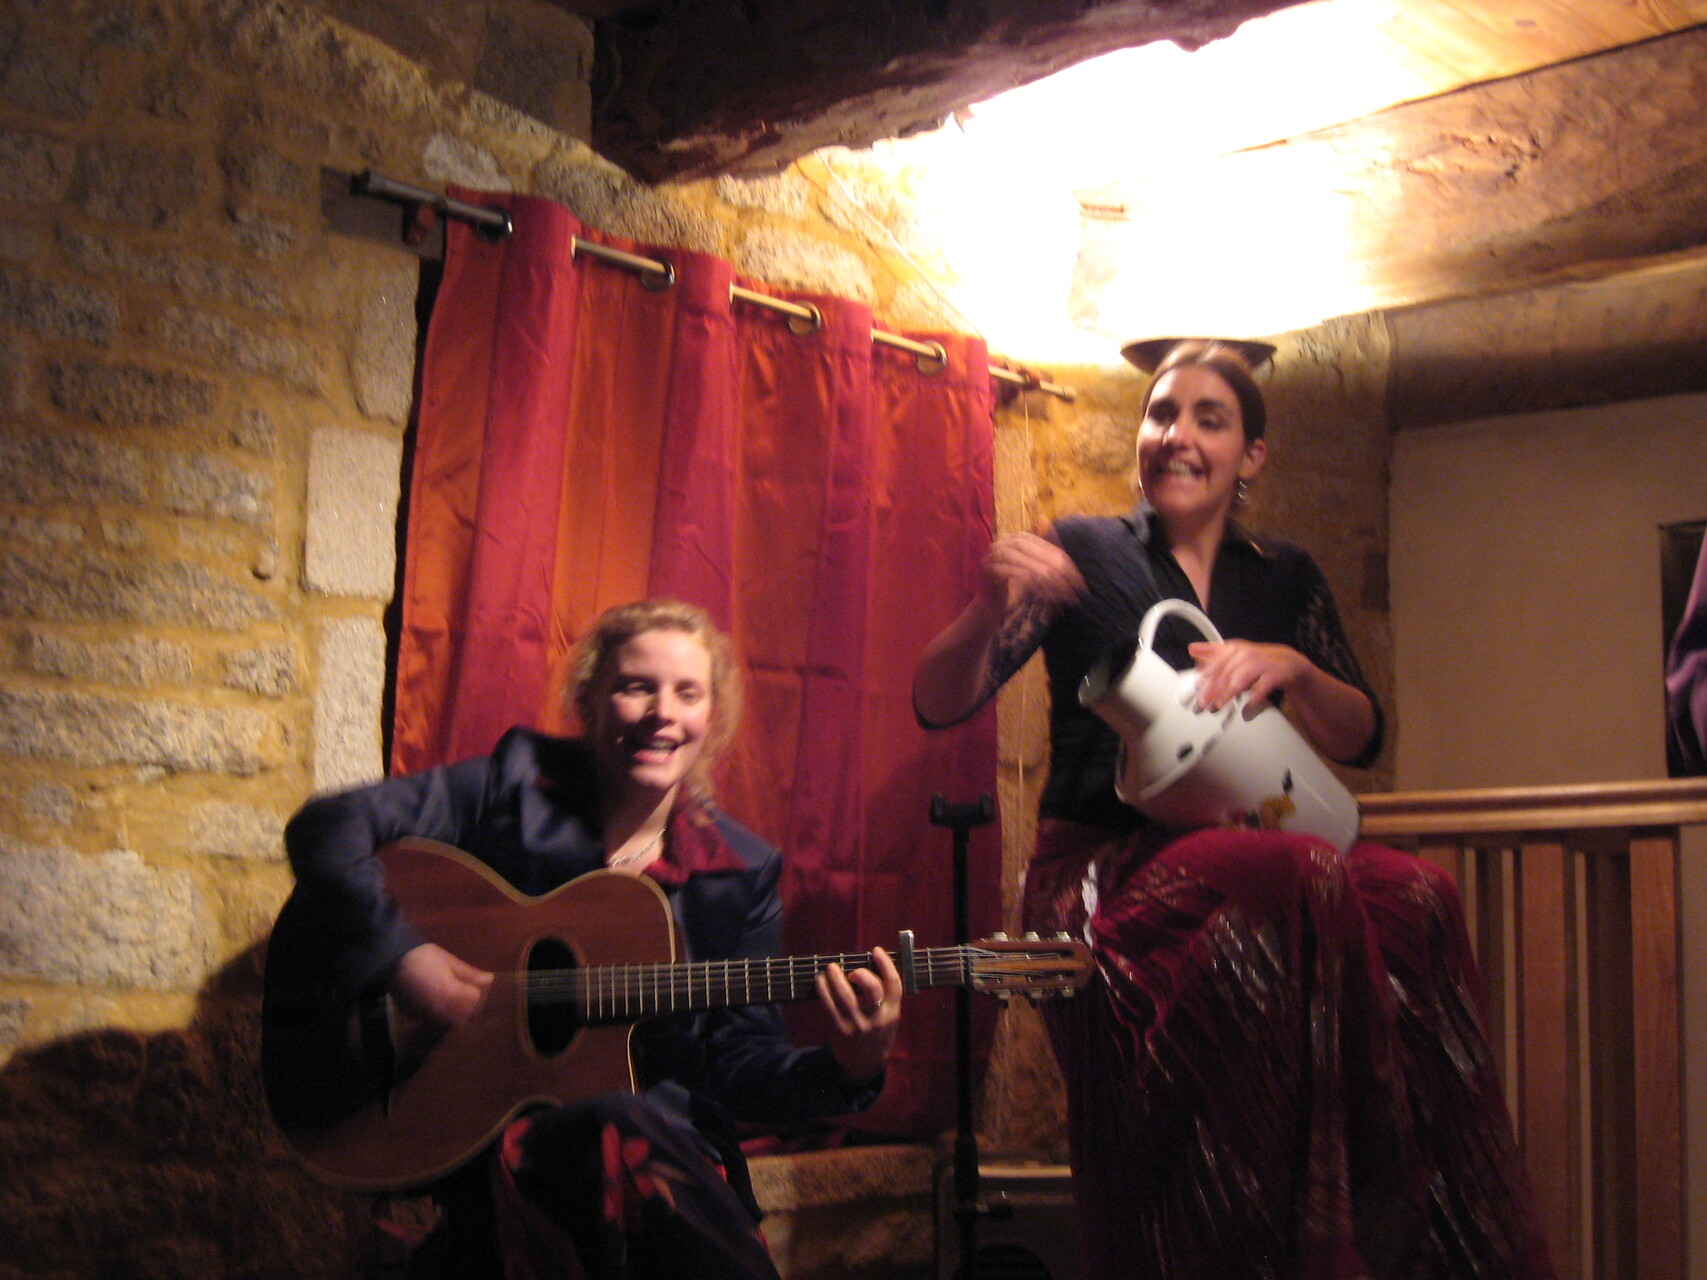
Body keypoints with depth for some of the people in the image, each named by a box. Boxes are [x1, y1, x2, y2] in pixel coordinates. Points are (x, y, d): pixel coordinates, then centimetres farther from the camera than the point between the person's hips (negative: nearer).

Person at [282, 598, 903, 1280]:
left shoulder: (740, 872, 8)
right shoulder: (519, 785, 1)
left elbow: (740, 1069, 6)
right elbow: (328, 826, -6)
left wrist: (844, 1070, -13)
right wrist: (400, 957, -19)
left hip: (671, 1144, 2)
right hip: (494, 1136, -2)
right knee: (621, 1129, -36)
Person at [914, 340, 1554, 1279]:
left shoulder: (1284, 580, 17)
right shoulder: (1083, 554, 5)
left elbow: (1359, 740, 12)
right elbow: (938, 705, -4)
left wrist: (1290, 668, -9)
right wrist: (992, 609, -25)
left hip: (1238, 861, 4)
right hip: (1101, 871, -4)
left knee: (1409, 899, -30)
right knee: (1309, 885, -36)